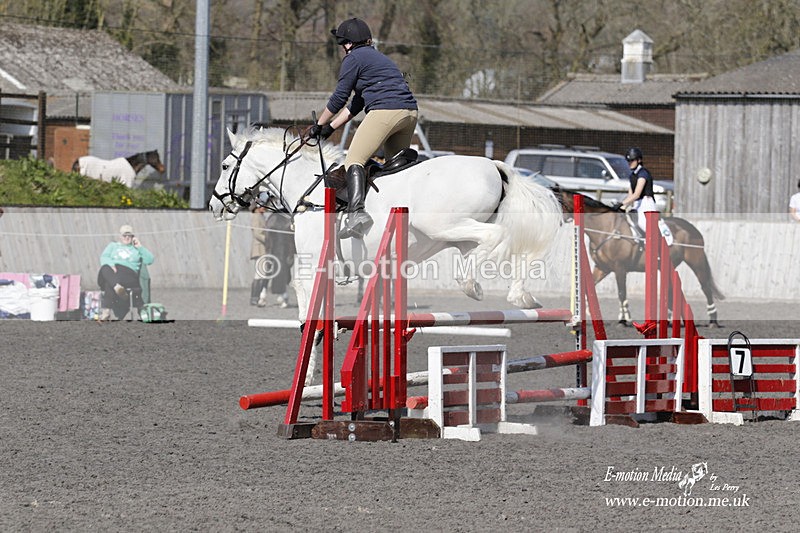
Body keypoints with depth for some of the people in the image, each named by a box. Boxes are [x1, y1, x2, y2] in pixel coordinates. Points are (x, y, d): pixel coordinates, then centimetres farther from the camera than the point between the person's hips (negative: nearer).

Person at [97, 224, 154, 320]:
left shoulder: (136, 248, 30)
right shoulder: (113, 246, 33)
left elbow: (150, 260, 15)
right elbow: (103, 257, 13)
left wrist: (140, 247, 9)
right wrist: (110, 264, -11)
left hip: (129, 273, -1)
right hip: (112, 270, 1)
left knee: (109, 283, -36)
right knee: (105, 269, -38)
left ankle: (106, 310, -50)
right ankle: (117, 286, -62)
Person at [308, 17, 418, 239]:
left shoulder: (354, 58, 4)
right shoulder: (377, 57, 30)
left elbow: (339, 98, 2)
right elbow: (356, 104, 30)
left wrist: (319, 125, 14)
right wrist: (331, 127, 28)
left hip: (385, 111, -9)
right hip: (410, 112, 9)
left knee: (354, 160, -11)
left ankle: (357, 212, -30)